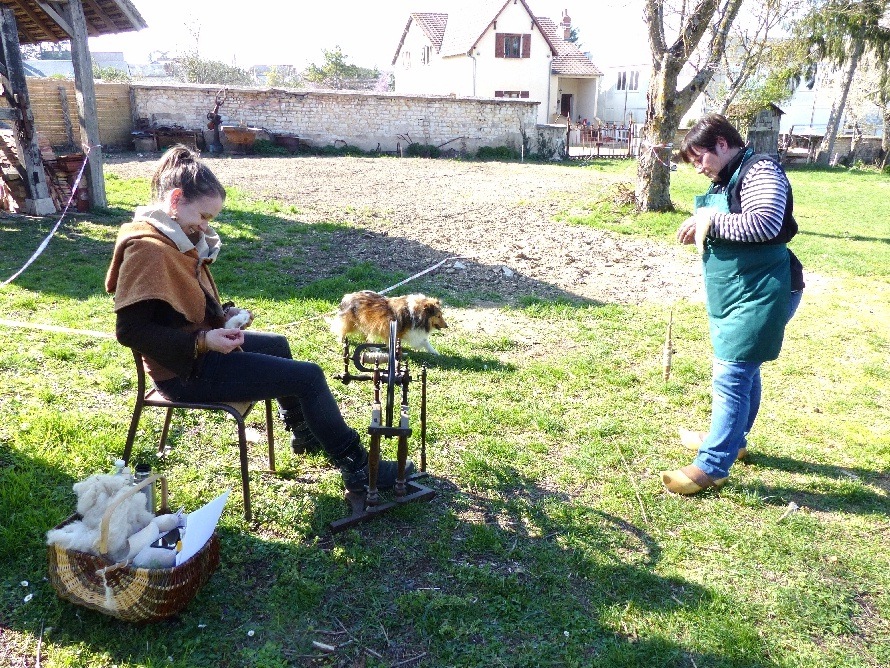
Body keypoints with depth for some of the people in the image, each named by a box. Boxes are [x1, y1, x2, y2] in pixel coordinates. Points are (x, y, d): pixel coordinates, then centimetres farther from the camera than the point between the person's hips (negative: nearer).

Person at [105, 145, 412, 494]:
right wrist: (203, 342, -30)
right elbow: (130, 330, -26)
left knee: (277, 344, 30)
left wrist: (223, 314, -1)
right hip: (186, 371, -11)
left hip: (201, 347, 11)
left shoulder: (176, 238, 7)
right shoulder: (147, 249, -23)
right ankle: (357, 469, 2)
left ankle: (303, 432, 46)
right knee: (309, 377, -10)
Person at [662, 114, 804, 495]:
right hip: (735, 293, 10)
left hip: (760, 294, -10)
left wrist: (711, 219, -21)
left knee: (731, 377, -10)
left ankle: (712, 466, -4)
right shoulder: (727, 178, 15)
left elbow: (765, 223, -29)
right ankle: (731, 440, 35)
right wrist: (701, 228, 3)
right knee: (743, 372, 21)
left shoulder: (760, 170, -14)